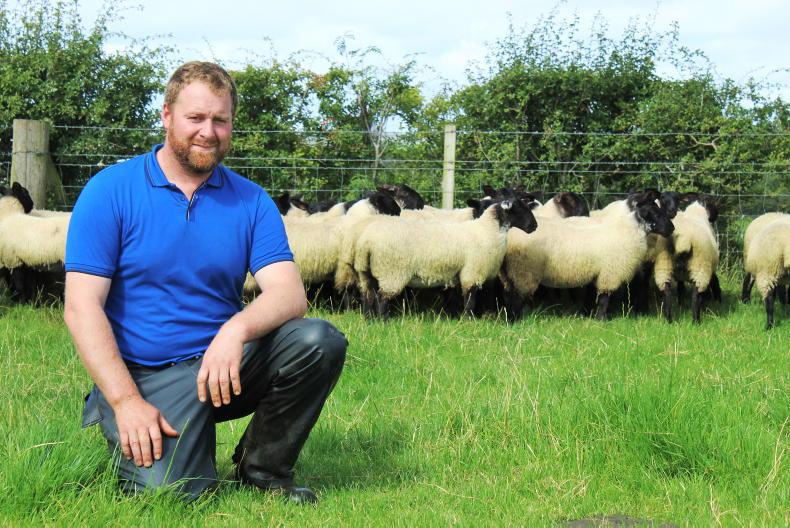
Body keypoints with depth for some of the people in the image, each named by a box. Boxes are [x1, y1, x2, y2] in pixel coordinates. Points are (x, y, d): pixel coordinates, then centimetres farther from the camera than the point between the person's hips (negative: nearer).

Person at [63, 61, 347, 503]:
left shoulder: (251, 201, 6)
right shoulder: (111, 192, -4)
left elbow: (290, 294, -7)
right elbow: (81, 307, -9)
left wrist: (237, 329, -30)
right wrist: (126, 401, -19)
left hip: (225, 362, 4)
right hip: (145, 375, -4)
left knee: (320, 342, -22)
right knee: (167, 492, -28)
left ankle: (263, 469, 0)